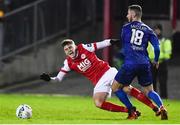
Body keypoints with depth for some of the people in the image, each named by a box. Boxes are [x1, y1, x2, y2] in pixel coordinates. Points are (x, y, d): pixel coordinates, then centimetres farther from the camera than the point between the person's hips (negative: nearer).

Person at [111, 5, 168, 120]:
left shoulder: (126, 28, 6)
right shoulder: (148, 30, 11)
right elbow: (157, 47, 2)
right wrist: (156, 61, 19)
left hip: (130, 64, -4)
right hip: (145, 64, 4)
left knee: (115, 87, 13)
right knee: (149, 92, 14)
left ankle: (132, 112, 9)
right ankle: (161, 107, -15)